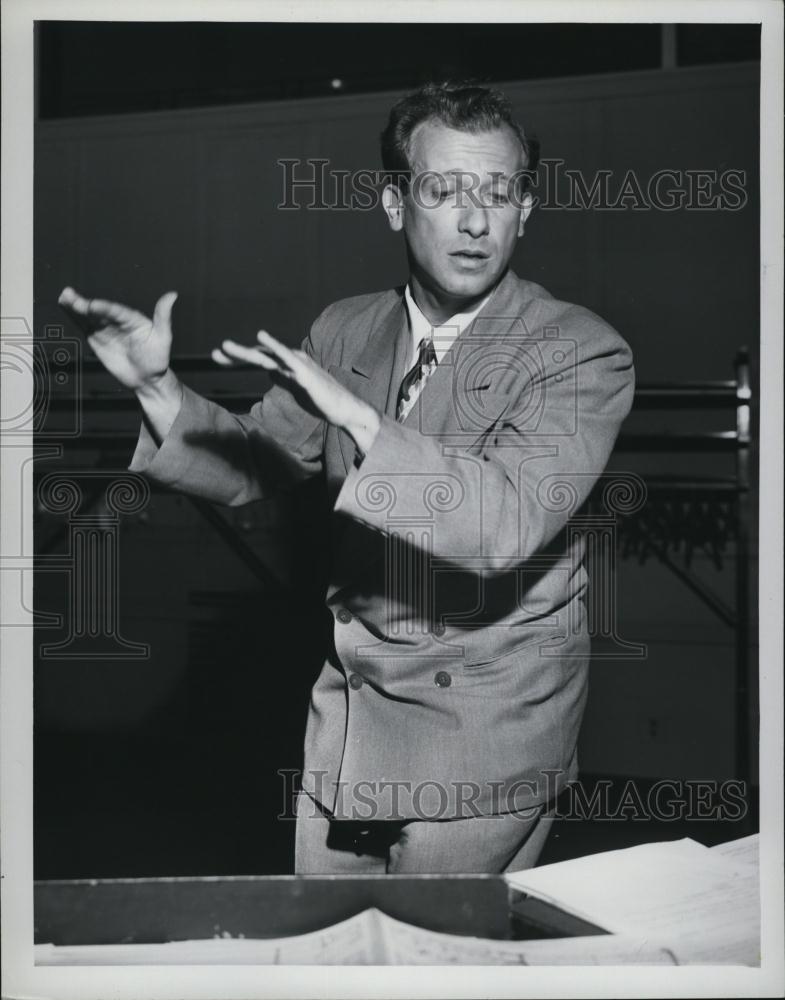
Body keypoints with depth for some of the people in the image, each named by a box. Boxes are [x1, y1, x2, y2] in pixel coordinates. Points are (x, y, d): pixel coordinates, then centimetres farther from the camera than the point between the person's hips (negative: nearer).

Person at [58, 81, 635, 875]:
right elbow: (250, 466, 4)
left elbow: (508, 525, -28)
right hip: (345, 715, 5)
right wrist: (158, 386, -13)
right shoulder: (344, 330, 3)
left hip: (485, 738, -5)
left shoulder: (583, 353, -15)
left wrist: (355, 414, -35)